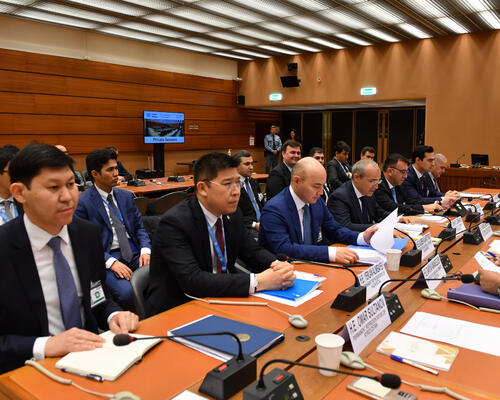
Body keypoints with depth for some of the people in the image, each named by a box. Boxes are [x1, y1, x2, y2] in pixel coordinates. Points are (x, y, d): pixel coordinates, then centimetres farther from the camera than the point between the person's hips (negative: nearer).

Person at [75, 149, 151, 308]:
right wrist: (111, 262, -18)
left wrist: (145, 250, -4)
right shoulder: (82, 202, -2)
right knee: (127, 292, -33)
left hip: (134, 252, 5)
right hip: (106, 257, -5)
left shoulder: (126, 196, 15)